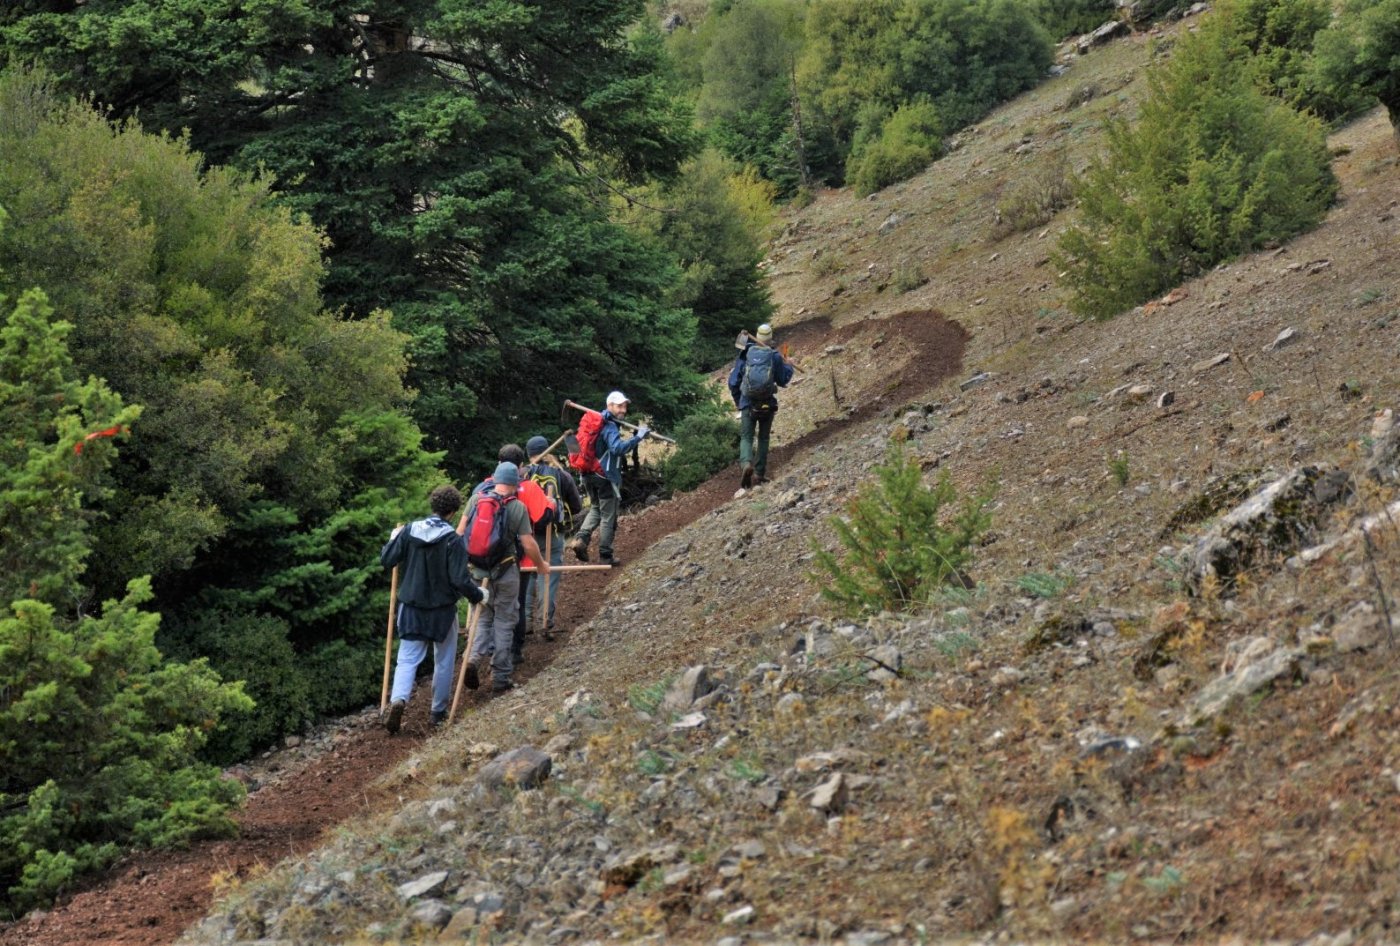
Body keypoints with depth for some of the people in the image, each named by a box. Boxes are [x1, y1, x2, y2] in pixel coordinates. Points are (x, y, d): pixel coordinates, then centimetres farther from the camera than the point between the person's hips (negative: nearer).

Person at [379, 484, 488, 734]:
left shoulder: (409, 531, -6)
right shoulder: (453, 540, -16)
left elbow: (386, 560, -1)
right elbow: (460, 580, -19)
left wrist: (392, 540, 17)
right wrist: (478, 595, -2)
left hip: (411, 607, 3)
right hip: (442, 610, -3)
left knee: (407, 658, 6)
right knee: (444, 661, 15)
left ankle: (398, 699, -19)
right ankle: (439, 711, 23)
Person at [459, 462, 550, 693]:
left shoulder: (477, 498, -2)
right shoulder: (518, 508, -10)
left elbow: (460, 531, -1)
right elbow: (528, 545, -10)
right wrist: (541, 565, 8)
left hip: (478, 572, 3)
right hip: (506, 574, -3)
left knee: (482, 619, 17)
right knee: (504, 624, 7)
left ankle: (474, 657, -9)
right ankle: (501, 679, 11)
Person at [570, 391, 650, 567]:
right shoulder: (609, 427, -19)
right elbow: (618, 448, -35)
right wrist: (638, 437, -37)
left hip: (590, 475, 8)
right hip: (606, 477, -8)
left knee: (596, 509, 25)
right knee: (608, 517, 4)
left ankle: (581, 538, 4)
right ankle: (605, 556, 11)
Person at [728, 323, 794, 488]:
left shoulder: (745, 355, -1)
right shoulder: (775, 356, -4)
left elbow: (733, 382, 2)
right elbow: (783, 380, 4)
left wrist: (737, 400, 19)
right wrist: (788, 366, 24)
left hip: (747, 404, 0)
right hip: (768, 405, 0)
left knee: (746, 438, 5)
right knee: (763, 438, 17)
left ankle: (747, 464, -22)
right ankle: (760, 473, 17)